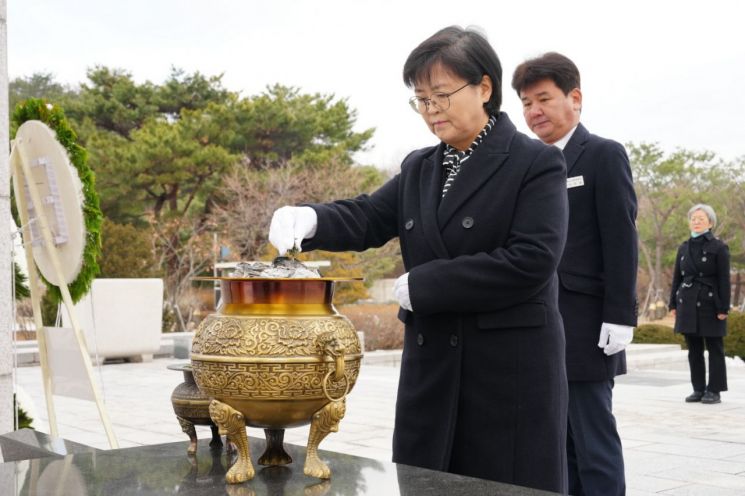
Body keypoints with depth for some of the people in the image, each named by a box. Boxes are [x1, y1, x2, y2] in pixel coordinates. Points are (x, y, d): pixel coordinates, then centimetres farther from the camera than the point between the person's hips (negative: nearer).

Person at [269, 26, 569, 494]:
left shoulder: (536, 163, -6)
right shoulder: (418, 168, 13)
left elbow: (531, 261, -17)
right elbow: (369, 217, 6)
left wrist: (423, 285, -16)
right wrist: (310, 219, -17)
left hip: (512, 371, -5)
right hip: (432, 367, 6)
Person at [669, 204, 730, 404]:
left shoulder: (718, 248, -3)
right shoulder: (684, 248, 11)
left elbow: (724, 280, -6)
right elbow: (677, 278, 13)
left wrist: (723, 308, -11)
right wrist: (673, 304, 9)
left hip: (710, 304, -5)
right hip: (688, 305, 5)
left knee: (714, 349, 1)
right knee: (694, 350, 8)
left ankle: (714, 391, 6)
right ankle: (698, 389, 16)